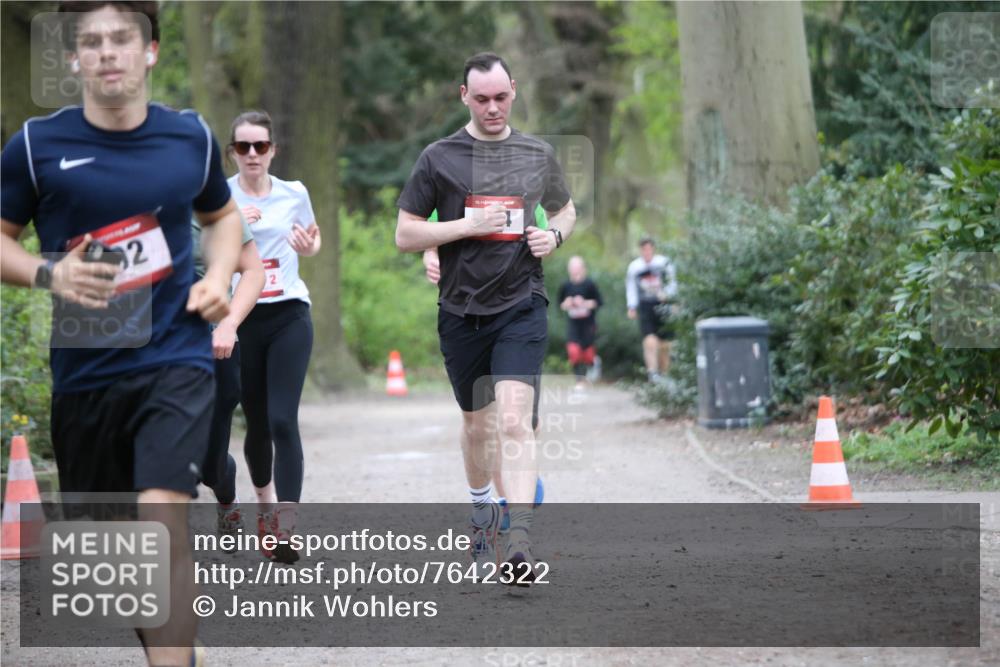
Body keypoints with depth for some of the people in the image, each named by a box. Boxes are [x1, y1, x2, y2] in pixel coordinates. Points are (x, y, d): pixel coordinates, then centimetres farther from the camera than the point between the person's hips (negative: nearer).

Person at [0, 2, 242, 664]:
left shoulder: (191, 137, 3)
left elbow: (223, 215, 22)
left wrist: (218, 277, 3)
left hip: (175, 357, -1)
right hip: (83, 368, 1)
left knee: (163, 514, -21)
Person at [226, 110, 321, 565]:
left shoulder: (294, 194, 6)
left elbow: (312, 242, 22)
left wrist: (309, 246, -1)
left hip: (289, 317, 0)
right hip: (240, 319, 0)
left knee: (283, 420, -13)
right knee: (256, 422, 9)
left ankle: (286, 527, -17)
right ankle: (265, 501, 38)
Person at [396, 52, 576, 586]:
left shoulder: (539, 155, 6)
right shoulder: (438, 158, 0)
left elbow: (566, 209, 23)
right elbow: (405, 235, -1)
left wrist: (554, 235, 0)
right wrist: (469, 225, -13)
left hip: (521, 306, -1)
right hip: (461, 311, 1)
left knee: (515, 420, -17)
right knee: (476, 422, 16)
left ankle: (518, 544, -23)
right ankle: (482, 513, 43)